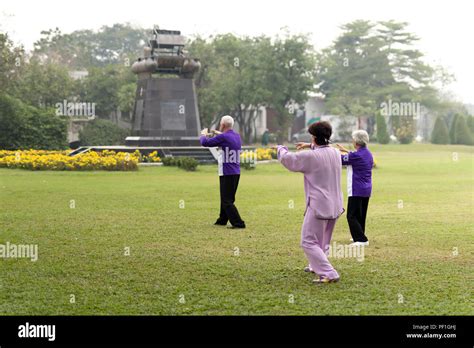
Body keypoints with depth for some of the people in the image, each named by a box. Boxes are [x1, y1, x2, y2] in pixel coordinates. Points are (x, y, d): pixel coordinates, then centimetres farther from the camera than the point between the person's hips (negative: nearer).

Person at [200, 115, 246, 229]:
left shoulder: (223, 137, -16)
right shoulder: (237, 136, 8)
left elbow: (205, 143, -10)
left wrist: (203, 134, 10)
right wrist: (220, 134, 32)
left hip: (227, 174, -8)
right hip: (236, 173, 8)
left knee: (227, 201, -6)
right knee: (227, 198, 20)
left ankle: (238, 223, -12)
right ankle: (222, 220, 31)